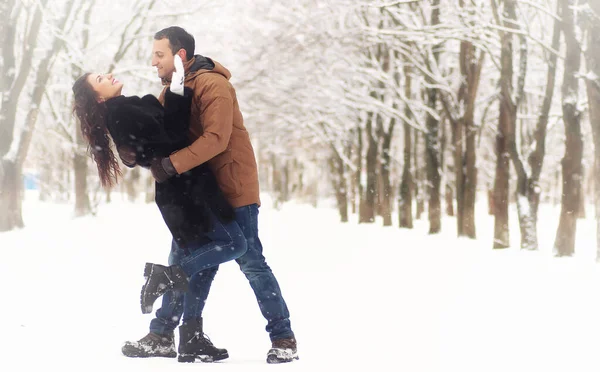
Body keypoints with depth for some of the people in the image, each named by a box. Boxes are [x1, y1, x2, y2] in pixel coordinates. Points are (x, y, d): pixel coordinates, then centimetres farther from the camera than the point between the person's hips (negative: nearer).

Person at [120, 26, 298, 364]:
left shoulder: (213, 85, -17)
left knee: (250, 262, -5)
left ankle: (284, 338, 2)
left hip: (233, 188, -8)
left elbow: (216, 139, -28)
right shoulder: (171, 92, 11)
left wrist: (172, 164, -35)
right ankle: (161, 336, 17)